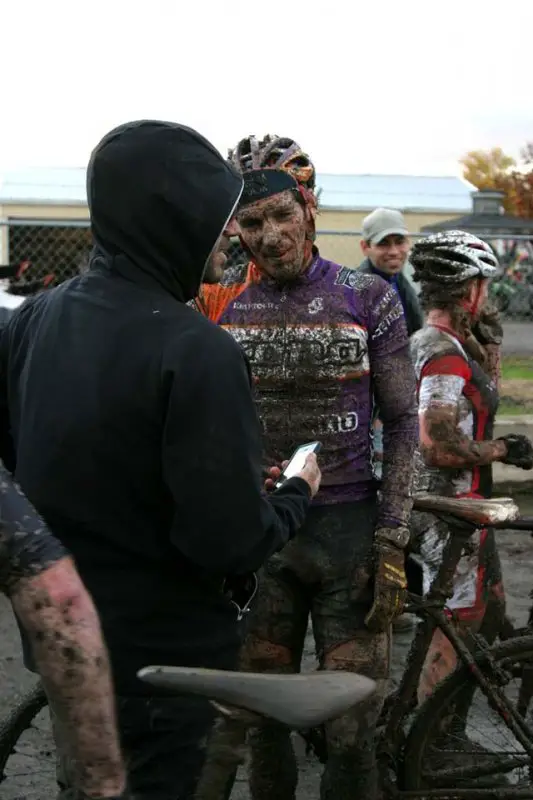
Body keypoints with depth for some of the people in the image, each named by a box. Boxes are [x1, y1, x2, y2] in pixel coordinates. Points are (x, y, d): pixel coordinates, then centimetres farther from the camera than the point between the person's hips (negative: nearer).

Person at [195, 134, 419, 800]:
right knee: (261, 720, 11)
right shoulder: (219, 303, 3)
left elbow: (401, 424, 1)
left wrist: (393, 544, -6)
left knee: (352, 731, 1)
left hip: (348, 528, -1)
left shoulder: (369, 299, -1)